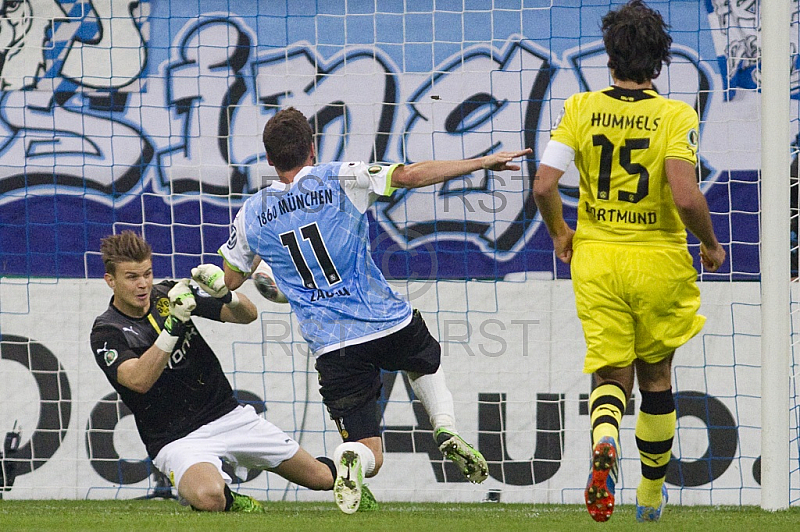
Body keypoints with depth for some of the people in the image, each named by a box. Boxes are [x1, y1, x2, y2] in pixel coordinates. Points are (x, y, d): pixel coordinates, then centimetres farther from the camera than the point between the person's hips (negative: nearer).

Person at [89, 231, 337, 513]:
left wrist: (225, 295, -22)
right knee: (208, 498, -37)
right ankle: (229, 500, -1)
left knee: (321, 477, 4)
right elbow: (139, 381, -30)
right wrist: (173, 325, -37)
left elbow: (248, 315, 0)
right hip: (178, 440, -5)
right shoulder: (107, 333, -11)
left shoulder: (168, 294, 1)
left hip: (229, 415, 5)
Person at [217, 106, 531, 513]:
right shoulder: (340, 179, -4)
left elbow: (230, 281, 18)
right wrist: (483, 162, -5)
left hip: (333, 348, 0)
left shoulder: (251, 216, 4)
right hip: (389, 323, 0)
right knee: (427, 362, 36)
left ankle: (350, 459, -31)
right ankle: (446, 430, 8)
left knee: (369, 454, 6)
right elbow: (412, 175, -12)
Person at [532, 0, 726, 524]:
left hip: (596, 260, 1)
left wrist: (560, 233, 9)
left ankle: (604, 442, -27)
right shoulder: (676, 116, -11)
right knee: (656, 376, 18)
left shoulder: (581, 109, -4)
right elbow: (685, 196, -21)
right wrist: (711, 245, -3)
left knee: (612, 375, 7)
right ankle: (653, 492, 29)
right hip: (659, 261, -1)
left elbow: (544, 185, -11)